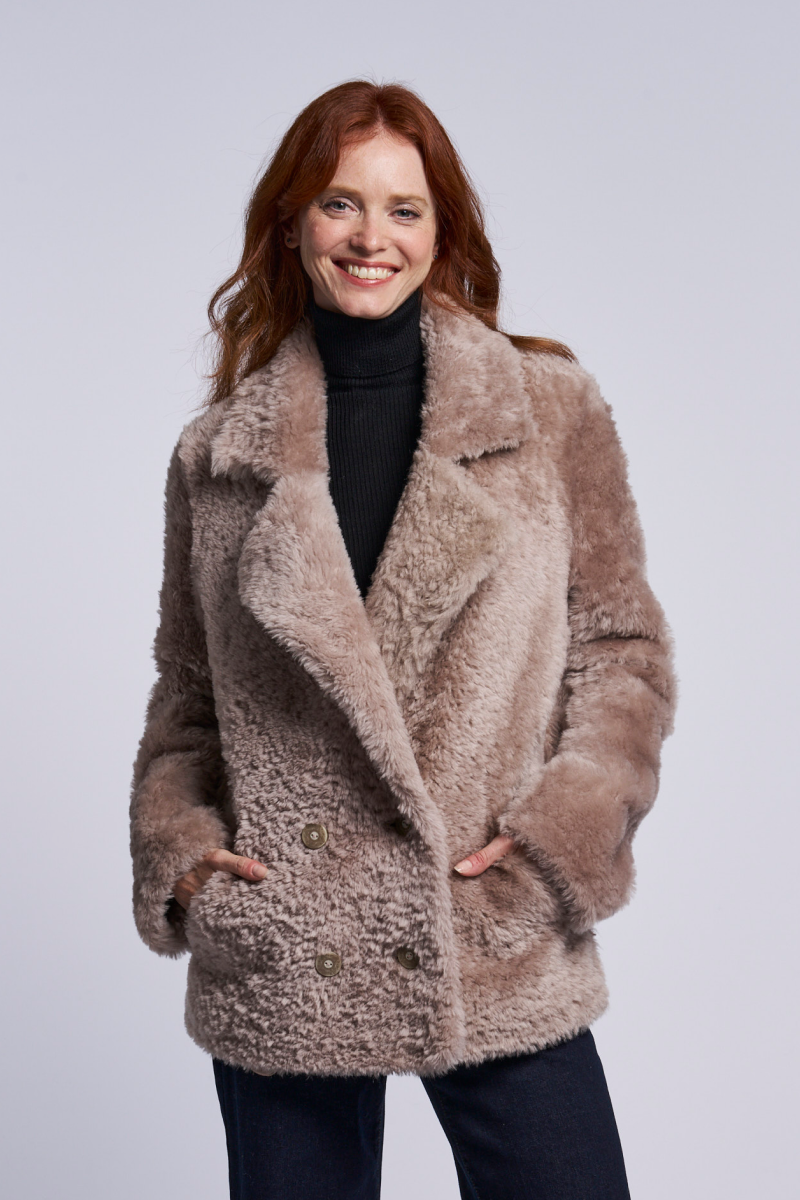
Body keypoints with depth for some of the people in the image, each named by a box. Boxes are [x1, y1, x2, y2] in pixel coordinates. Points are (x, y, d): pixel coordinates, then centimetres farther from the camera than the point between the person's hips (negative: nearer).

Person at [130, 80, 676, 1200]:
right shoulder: (218, 452, 7)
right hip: (274, 966, 1)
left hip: (498, 952, -1)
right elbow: (187, 696, 13)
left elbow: (624, 652, 4)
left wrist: (565, 833, -8)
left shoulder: (552, 409, 4)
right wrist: (174, 849, -2)